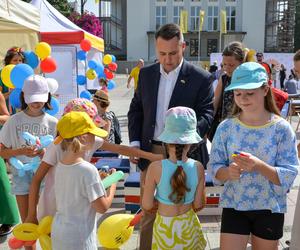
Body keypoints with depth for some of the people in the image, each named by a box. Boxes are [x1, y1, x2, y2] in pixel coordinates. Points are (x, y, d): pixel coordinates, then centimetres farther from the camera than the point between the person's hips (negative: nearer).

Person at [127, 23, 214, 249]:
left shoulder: (201, 78, -6)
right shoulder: (146, 74, 6)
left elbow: (206, 114, -8)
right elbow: (136, 109, 11)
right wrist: (135, 142, 0)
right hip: (150, 152, 3)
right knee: (148, 210, 14)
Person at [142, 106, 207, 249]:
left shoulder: (155, 168, -21)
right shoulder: (198, 167, -15)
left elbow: (147, 206, -13)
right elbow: (198, 205, -6)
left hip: (165, 228, -1)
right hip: (188, 226, 2)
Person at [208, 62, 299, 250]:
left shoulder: (281, 128, -11)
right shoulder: (226, 127, -6)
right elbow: (214, 168, -4)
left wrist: (258, 166, -30)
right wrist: (228, 172, -25)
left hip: (270, 209, 0)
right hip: (234, 206, 1)